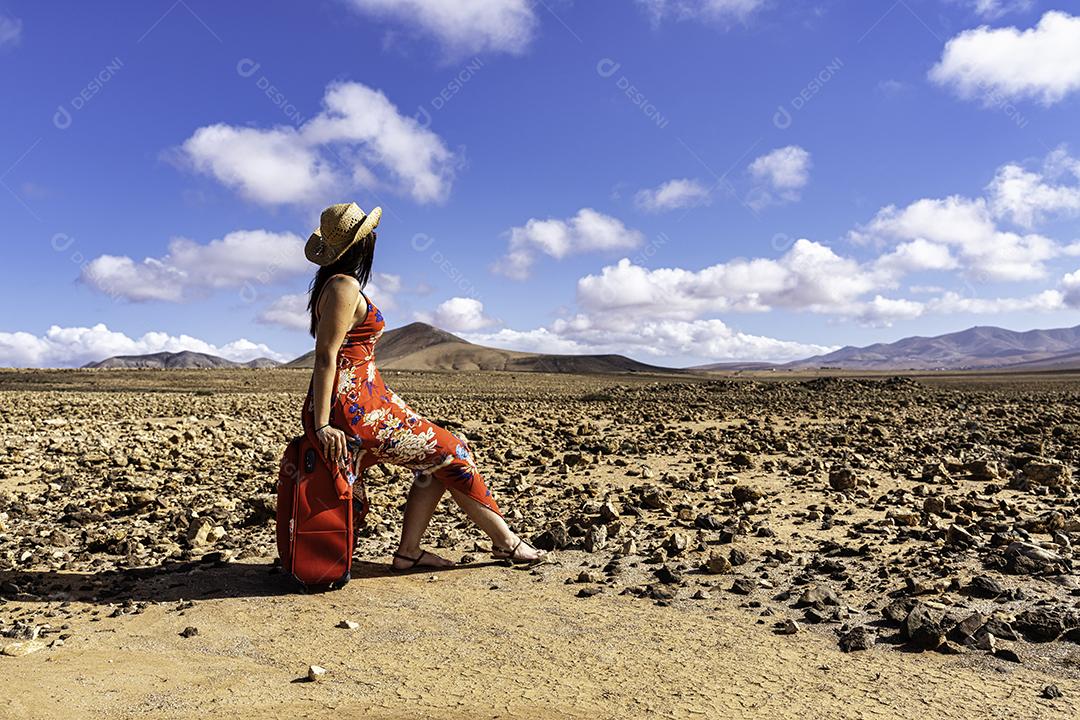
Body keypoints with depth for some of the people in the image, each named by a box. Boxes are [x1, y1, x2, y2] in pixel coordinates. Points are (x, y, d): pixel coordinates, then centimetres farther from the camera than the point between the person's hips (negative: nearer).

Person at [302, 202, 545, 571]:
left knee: (436, 459, 13)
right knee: (452, 454, -2)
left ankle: (408, 551, 14)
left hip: (369, 399, 10)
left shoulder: (331, 284, 16)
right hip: (355, 410, -10)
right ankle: (506, 541, 11)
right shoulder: (345, 286, -14)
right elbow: (325, 357, -20)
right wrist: (322, 426, -23)